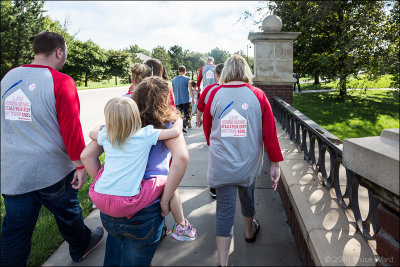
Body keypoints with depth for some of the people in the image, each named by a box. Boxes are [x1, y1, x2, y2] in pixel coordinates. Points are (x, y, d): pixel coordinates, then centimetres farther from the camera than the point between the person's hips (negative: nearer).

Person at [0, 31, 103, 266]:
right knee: (68, 214, 20)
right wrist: (80, 166, -8)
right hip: (52, 171, -4)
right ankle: (81, 247, 44)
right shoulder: (61, 82, -15)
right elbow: (72, 129, -16)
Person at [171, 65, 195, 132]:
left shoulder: (173, 79, 8)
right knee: (187, 115, 4)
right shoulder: (187, 79, -5)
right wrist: (193, 98, 0)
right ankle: (183, 126, -14)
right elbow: (190, 90, -8)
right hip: (186, 100, -3)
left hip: (177, 101, 4)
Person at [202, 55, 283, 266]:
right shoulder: (257, 95, -6)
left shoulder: (215, 94, -5)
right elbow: (270, 132, -7)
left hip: (221, 165, -1)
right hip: (249, 162, 1)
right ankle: (250, 231, 53)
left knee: (224, 208, 5)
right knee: (247, 197, 25)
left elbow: (207, 128, 7)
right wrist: (275, 163, 1)